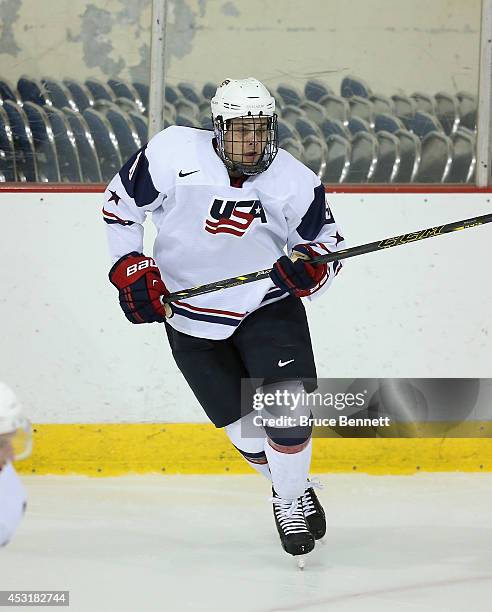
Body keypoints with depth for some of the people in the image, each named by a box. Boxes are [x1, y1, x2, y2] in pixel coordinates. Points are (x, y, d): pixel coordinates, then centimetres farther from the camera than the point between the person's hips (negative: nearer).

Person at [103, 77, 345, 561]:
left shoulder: (295, 182, -13)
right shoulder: (172, 153, -16)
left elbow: (327, 242, 1)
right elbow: (120, 204, 0)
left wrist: (311, 267, -22)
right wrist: (131, 269, -7)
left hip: (269, 306, 0)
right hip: (191, 318, 0)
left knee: (286, 407, -17)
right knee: (245, 429, 0)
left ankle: (293, 500, 6)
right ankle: (290, 490, 27)